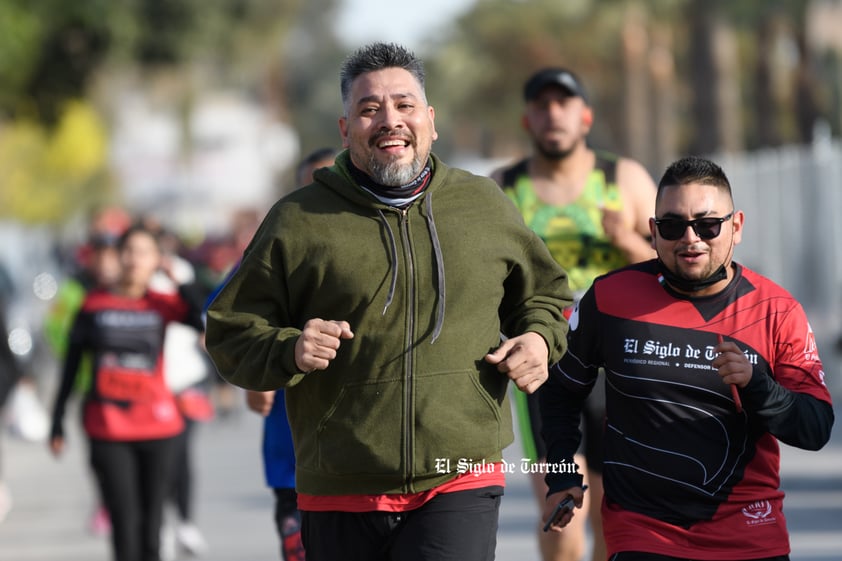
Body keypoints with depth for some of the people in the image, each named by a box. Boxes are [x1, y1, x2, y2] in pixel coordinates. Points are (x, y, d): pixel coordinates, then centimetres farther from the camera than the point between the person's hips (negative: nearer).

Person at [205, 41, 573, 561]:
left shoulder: (485, 206, 10)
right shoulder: (298, 221, 2)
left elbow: (543, 291, 26)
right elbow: (232, 332, 4)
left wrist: (539, 338, 5)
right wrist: (290, 350, -16)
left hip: (461, 484, 0)